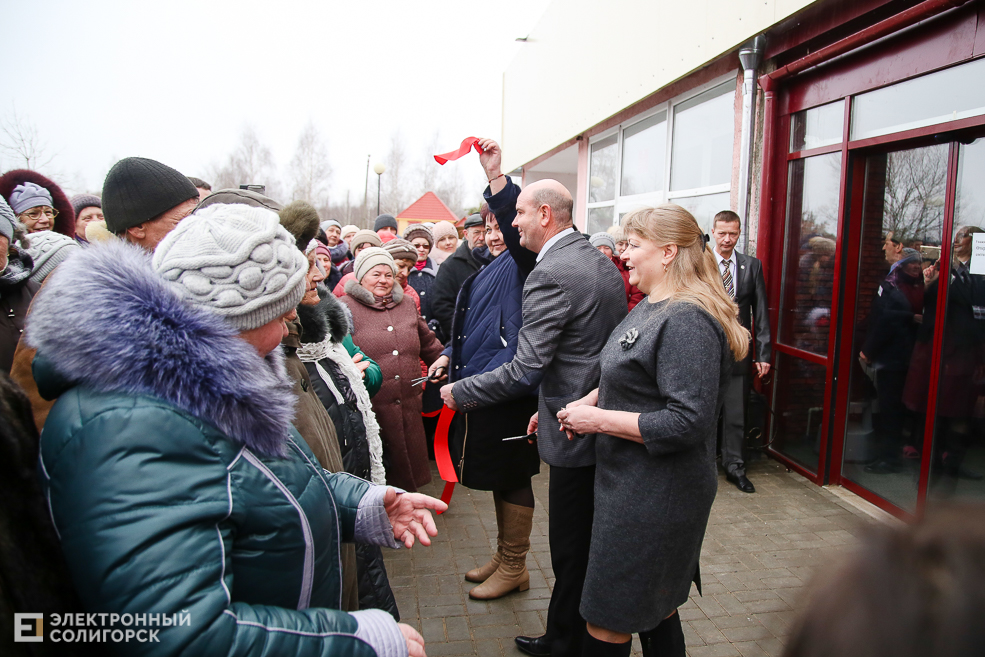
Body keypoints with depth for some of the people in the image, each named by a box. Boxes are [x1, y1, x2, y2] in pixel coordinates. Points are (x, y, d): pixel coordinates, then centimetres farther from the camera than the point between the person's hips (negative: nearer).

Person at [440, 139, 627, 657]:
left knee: (571, 553, 7)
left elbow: (525, 369, -23)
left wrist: (457, 393, -12)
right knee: (594, 544, 23)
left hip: (575, 437, -10)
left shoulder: (550, 275, -21)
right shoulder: (603, 262, 9)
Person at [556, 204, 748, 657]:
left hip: (653, 497, -10)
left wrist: (599, 420, -22)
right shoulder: (651, 307, 10)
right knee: (655, 608, 24)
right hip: (638, 486, 10)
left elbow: (688, 422, -27)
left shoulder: (686, 321, -22)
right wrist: (590, 401, 4)